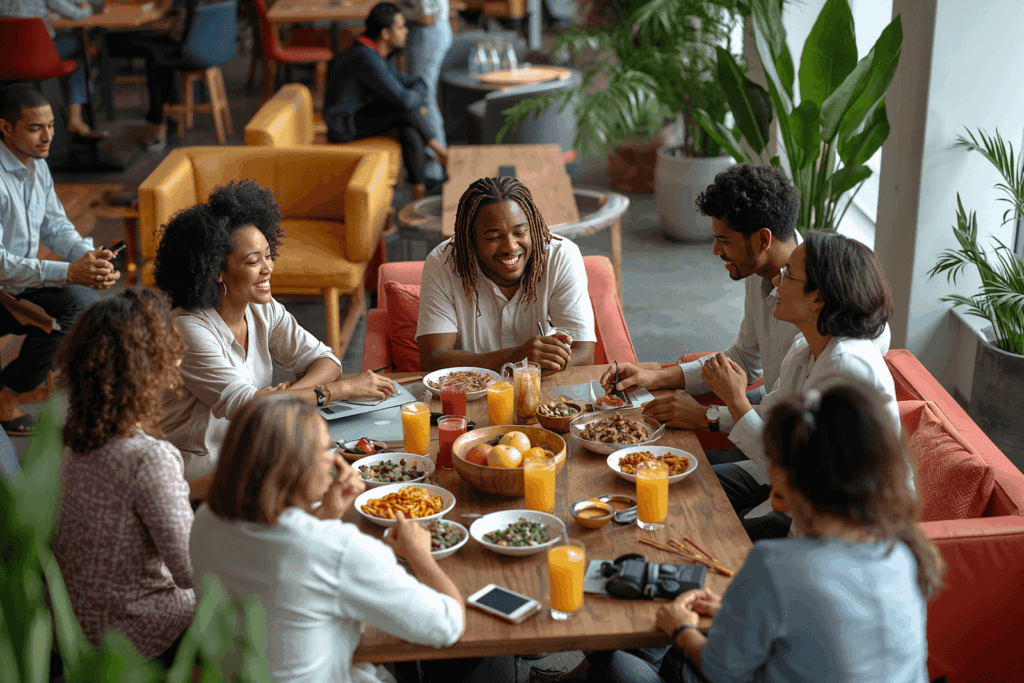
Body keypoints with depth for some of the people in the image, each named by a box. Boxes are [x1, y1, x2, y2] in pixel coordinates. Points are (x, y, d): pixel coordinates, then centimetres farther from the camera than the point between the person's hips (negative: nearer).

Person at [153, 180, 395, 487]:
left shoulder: (264, 310, 2)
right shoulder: (189, 329, -21)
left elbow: (325, 361, 2)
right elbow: (243, 405, -29)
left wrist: (288, 392, -21)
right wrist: (342, 388, -28)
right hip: (199, 471, -7)